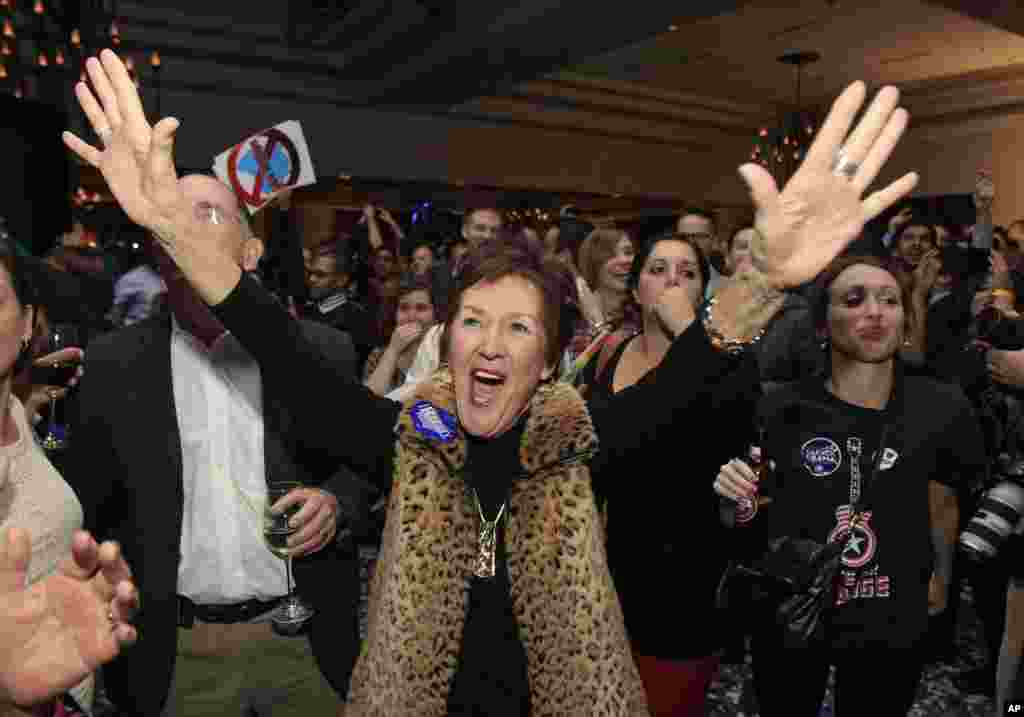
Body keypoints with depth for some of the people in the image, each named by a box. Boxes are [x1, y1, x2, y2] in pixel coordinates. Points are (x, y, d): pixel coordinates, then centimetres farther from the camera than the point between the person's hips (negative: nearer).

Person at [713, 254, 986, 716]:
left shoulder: (942, 408, -12)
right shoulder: (781, 410, -16)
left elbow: (942, 504, 8)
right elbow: (750, 523, -3)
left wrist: (940, 576, 21)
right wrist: (734, 497, -24)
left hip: (892, 624, 1)